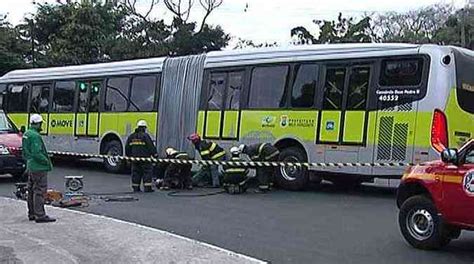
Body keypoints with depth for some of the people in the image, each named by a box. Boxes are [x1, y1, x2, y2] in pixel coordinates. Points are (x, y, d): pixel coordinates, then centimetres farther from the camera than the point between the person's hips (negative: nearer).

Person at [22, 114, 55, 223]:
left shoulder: (26, 134, 12)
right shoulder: (35, 136, -19)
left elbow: (25, 152, 18)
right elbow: (36, 153, -24)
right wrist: (47, 162, -14)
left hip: (31, 167, 10)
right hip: (39, 168, -10)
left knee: (31, 191, 15)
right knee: (40, 191, -8)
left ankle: (32, 214, 23)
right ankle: (40, 215, -8)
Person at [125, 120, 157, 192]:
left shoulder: (131, 137, 8)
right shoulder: (145, 136, -11)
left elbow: (127, 148, 15)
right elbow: (151, 146, -12)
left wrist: (129, 156, 25)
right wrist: (155, 154, -4)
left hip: (134, 158, 6)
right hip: (144, 158, -6)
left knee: (136, 172, 12)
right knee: (147, 172, 0)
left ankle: (135, 187, 12)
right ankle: (147, 187, -5)